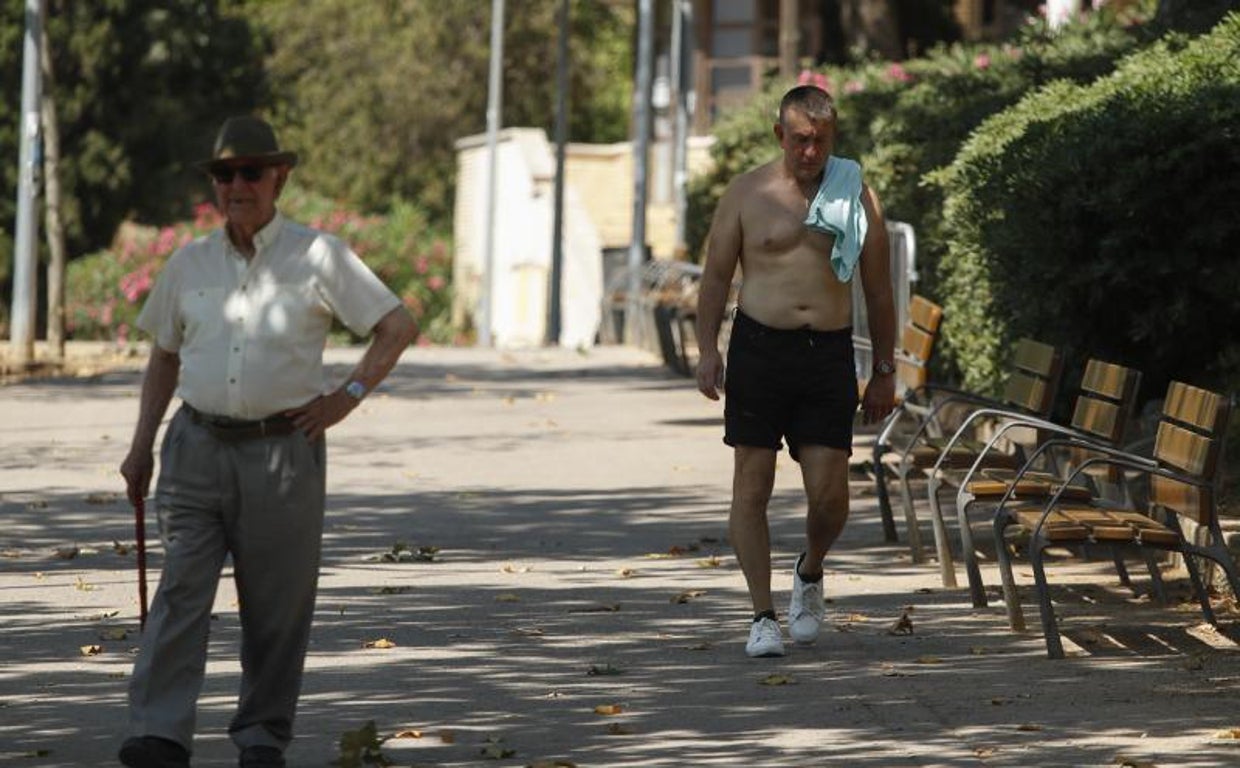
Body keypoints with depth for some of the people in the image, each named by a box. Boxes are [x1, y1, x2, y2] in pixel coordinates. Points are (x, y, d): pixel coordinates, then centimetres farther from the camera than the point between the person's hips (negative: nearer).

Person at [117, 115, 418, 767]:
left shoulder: (316, 256, -1)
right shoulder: (190, 263, 9)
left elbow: (398, 326, 2)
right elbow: (164, 356, 20)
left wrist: (346, 396, -5)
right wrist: (142, 445, 14)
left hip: (283, 450, -2)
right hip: (197, 448, 2)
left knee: (275, 605, 2)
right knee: (181, 589, -11)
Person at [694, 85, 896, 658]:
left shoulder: (856, 197, 8)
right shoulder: (748, 193, 4)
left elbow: (878, 292, 12)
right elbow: (716, 274, 6)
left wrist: (884, 372, 9)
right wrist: (708, 349, -6)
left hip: (829, 354, 1)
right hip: (758, 347, -1)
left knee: (829, 492, -5)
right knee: (752, 485, -2)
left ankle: (810, 573, 26)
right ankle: (762, 615, 5)